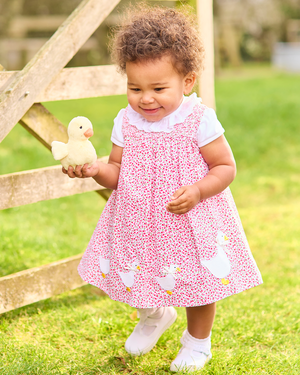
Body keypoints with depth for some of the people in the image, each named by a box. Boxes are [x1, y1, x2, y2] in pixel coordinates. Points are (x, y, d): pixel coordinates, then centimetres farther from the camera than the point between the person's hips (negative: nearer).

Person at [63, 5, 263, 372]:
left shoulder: (199, 121, -16)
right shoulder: (126, 122, -5)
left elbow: (226, 167, -11)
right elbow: (118, 174, 0)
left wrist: (197, 191, -27)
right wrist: (96, 169, -22)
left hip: (191, 223, -3)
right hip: (139, 223, 3)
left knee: (198, 278, 12)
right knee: (139, 274, 13)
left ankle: (197, 341, 41)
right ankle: (154, 315, 49)